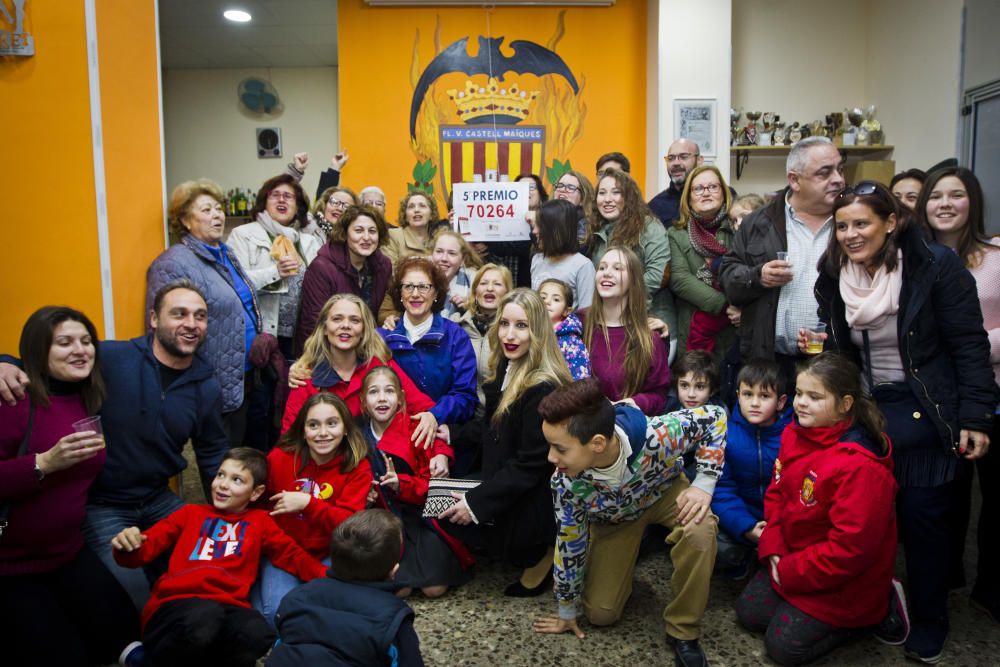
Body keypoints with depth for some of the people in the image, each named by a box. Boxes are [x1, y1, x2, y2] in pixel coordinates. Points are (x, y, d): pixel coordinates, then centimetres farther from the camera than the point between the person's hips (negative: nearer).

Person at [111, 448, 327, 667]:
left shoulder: (259, 521, 24)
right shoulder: (191, 513, 24)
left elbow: (291, 555, 17)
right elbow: (146, 547, 18)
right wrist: (127, 546, -7)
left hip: (228, 608, 1)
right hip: (176, 603, 0)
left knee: (259, 636, -35)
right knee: (205, 616, -38)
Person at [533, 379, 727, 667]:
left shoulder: (655, 436, -43)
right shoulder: (565, 483, -34)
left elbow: (714, 416, -24)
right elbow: (569, 544, -15)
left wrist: (703, 485, -32)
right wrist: (567, 611, -1)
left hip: (664, 493, -1)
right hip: (613, 520, 1)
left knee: (699, 530, -35)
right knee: (601, 615, -1)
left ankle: (683, 631, -11)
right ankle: (623, 561, 31)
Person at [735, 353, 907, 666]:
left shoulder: (860, 466, -31)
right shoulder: (794, 433, -6)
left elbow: (850, 546, -29)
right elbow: (777, 491, 4)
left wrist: (790, 573, -19)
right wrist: (773, 550, -6)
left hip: (843, 578, -8)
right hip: (791, 558, 8)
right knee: (749, 612, 10)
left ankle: (878, 610, 10)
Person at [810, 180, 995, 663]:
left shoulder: (935, 266, -12)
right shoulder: (833, 278, 1)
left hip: (928, 415, -4)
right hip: (866, 412, 4)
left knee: (923, 516, 1)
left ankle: (929, 627, 21)